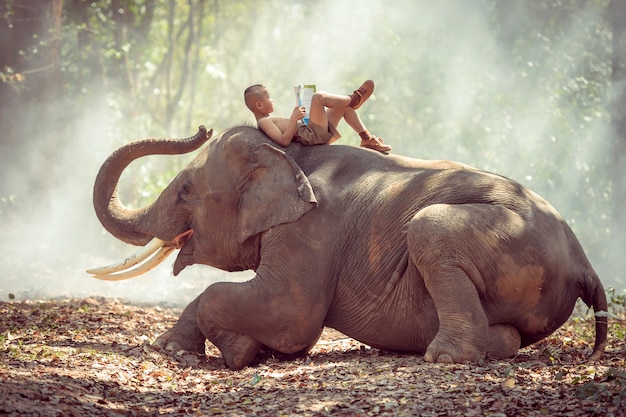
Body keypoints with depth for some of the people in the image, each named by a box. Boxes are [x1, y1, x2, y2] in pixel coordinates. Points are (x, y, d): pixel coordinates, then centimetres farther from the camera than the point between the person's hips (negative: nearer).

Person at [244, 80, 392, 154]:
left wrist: (295, 117, 18)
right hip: (312, 135, -11)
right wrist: (294, 118, -22)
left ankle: (367, 139, 6)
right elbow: (284, 141, -22)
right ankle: (354, 99, 2)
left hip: (320, 134, 11)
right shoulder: (263, 122, -9)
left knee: (345, 107, 13)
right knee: (318, 97, -20)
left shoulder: (270, 119, 23)